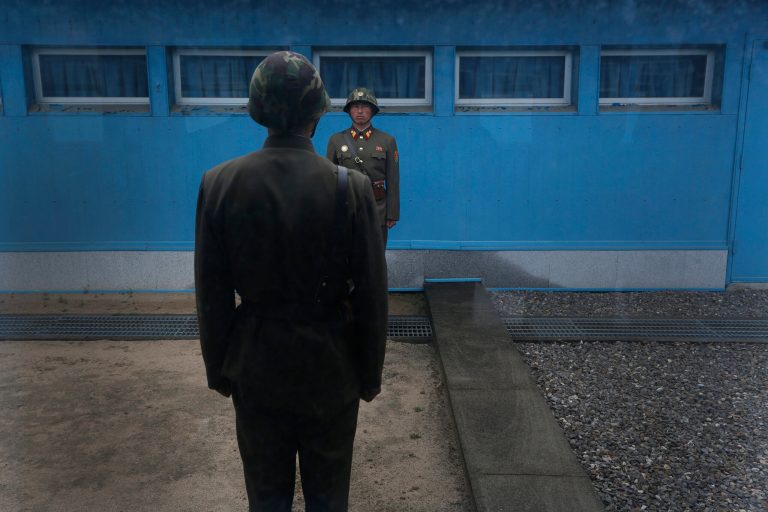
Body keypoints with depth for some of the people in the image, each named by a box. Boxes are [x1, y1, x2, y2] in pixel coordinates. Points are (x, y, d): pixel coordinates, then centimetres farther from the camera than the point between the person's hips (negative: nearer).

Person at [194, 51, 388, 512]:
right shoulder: (351, 186, -16)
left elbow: (212, 295, -5)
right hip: (331, 370, -1)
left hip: (256, 370, 2)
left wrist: (219, 368, 9)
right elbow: (371, 296, -11)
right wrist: (371, 374, 3)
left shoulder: (220, 183, -11)